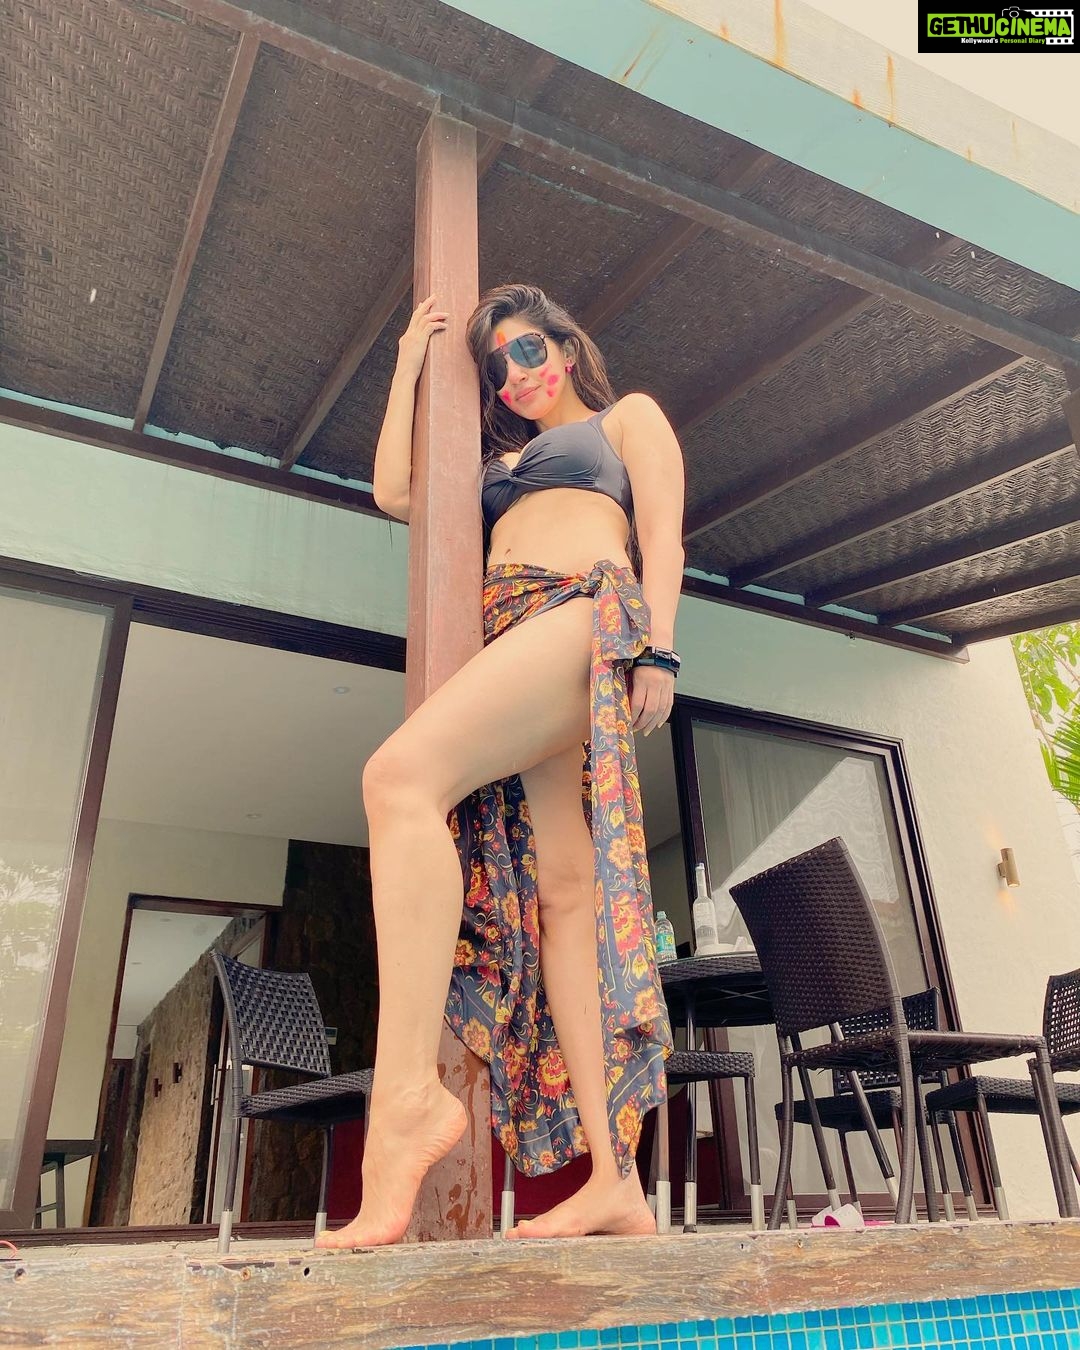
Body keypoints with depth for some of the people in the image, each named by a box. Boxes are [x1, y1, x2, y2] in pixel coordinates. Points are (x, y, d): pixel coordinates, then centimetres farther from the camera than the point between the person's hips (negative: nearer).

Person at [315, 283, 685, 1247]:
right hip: (513, 643, 6)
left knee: (403, 773, -31)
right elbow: (394, 489, 29)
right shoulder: (498, 460, 39)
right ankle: (615, 1178, -12)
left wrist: (658, 651, -9)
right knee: (563, 894, -10)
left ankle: (409, 1089, -37)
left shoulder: (628, 416, 23)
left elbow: (662, 533, 7)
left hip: (587, 613, -6)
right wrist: (411, 369, 34)